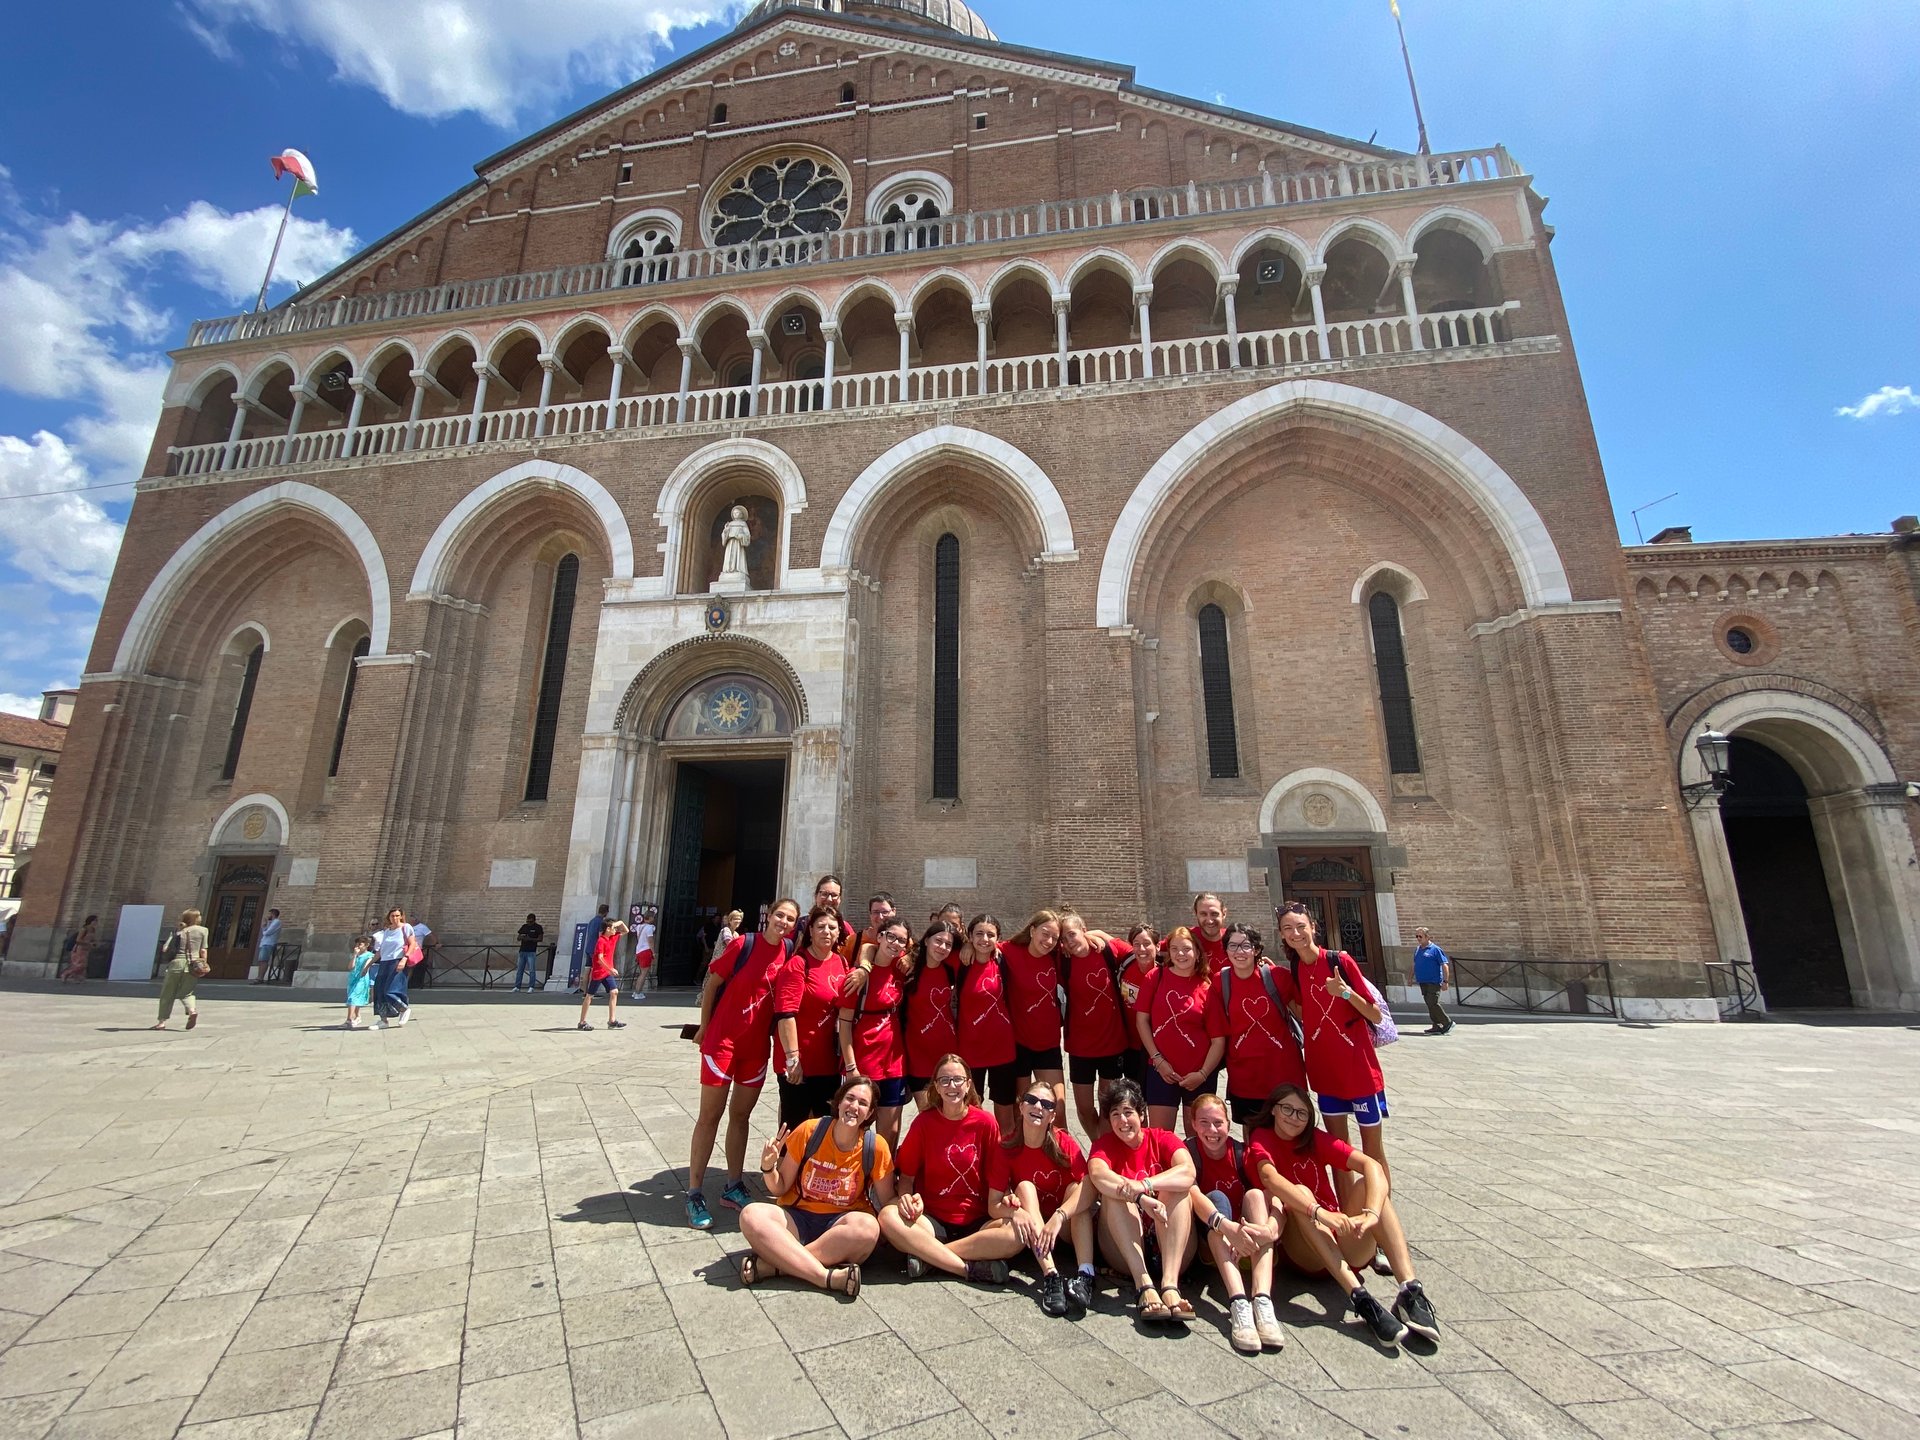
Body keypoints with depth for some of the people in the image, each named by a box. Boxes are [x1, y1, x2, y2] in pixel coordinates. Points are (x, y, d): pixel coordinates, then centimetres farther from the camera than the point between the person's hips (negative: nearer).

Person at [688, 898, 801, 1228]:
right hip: (723, 1039, -4)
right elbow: (711, 983, -7)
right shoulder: (744, 944, -15)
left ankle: (733, 1187, 28)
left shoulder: (789, 953, -4)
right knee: (710, 1116, 5)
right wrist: (704, 1027, -2)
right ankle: (694, 1192, 16)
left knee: (741, 1115, 15)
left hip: (758, 1045, 4)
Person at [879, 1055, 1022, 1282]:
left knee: (1019, 1232, -30)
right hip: (932, 1219, 0)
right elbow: (906, 1175, 3)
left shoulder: (985, 1122, -2)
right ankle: (973, 1267, -25)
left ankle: (928, 1256, -21)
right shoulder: (924, 1122, -2)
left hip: (977, 1221, 1)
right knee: (888, 1217, -30)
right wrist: (906, 1197, -18)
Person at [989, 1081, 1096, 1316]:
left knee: (1076, 1188, -25)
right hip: (1030, 1230, 1)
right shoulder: (1006, 1149, -11)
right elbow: (993, 1205, -12)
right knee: (1025, 1186, -25)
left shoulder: (1064, 1142, -14)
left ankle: (1085, 1275, -39)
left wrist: (1058, 1217, -42)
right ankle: (1050, 1276, -38)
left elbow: (1089, 1188, -27)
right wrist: (1013, 1211, -35)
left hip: (1067, 1228, 0)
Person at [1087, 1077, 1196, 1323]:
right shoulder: (1104, 1144, 0)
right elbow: (1097, 1174, -25)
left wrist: (1145, 1185, -38)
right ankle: (1144, 1285, -37)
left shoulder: (1162, 1138, 1)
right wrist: (1141, 1198, -41)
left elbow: (1188, 1172, -22)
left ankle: (1169, 1285, -36)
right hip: (1123, 1249, 0)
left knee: (1178, 1187, -23)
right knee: (1114, 1192, -25)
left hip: (1166, 1243, 0)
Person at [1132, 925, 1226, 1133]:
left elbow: (1219, 1040, -3)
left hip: (1199, 1075, 0)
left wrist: (1203, 1073, -11)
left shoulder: (1208, 988, -4)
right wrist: (1158, 1059, -6)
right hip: (1161, 1070, 0)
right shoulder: (1155, 978, -3)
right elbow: (1141, 1020, -1)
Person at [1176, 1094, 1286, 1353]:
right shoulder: (1188, 1152, -8)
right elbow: (1193, 1194, -27)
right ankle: (1238, 1304, -44)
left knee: (1255, 1194, -24)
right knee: (1217, 1197, -29)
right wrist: (1227, 1227, -45)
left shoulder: (1242, 1153, -3)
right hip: (1208, 1239, -2)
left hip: (1248, 1242, 2)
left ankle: (1262, 1301, -38)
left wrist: (1270, 1228, -40)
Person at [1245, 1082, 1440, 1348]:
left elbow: (1371, 1165, -12)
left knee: (1365, 1185, -20)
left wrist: (1371, 1214, -32)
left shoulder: (1315, 1139, 6)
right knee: (1300, 1194, -31)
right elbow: (1270, 1178, -28)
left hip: (1346, 1247, 3)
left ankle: (1411, 1292, -33)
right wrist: (1319, 1212, -42)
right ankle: (1359, 1297, -40)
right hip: (1304, 1253, -3)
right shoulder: (1261, 1141, -4)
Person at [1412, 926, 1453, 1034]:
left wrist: (1445, 981, -15)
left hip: (1434, 982, -7)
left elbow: (1445, 965, -11)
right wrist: (1411, 977, 19)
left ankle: (1447, 1022, 5)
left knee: (1433, 1003, -12)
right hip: (1422, 982, 7)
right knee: (1430, 1004, 9)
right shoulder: (1417, 949, 12)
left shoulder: (1435, 949, -9)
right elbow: (1415, 965, 22)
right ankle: (1437, 1027, 15)